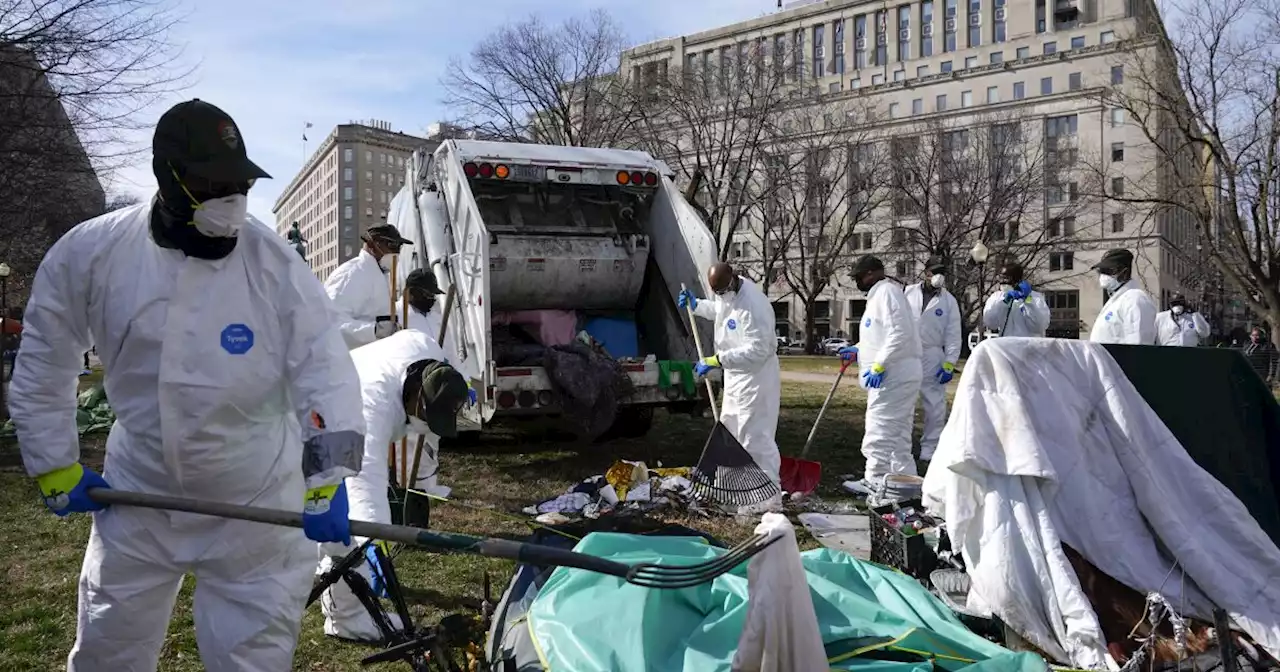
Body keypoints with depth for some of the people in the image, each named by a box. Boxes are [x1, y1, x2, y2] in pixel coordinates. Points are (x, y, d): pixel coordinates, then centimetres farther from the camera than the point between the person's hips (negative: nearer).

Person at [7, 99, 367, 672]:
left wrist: (326, 475, -30)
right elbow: (44, 363, 4)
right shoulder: (90, 253, -10)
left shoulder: (274, 263, -16)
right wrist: (55, 466, 6)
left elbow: (323, 364, -20)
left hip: (256, 505, -2)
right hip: (138, 497, 3)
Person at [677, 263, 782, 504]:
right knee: (729, 429, 21)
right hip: (736, 375, 10)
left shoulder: (754, 305, -29)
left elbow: (757, 350, -31)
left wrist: (717, 360, -32)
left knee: (754, 436, -7)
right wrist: (696, 305, 10)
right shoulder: (726, 293, 1)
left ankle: (771, 495, 1)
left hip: (755, 377, -10)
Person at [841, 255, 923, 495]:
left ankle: (875, 481, 1)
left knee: (879, 432, -5)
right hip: (897, 375, 11)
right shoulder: (880, 293, 20)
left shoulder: (887, 291, -12)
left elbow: (899, 333, -22)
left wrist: (879, 365, -23)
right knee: (898, 433, 14)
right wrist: (858, 350, 24)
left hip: (892, 375, -11)